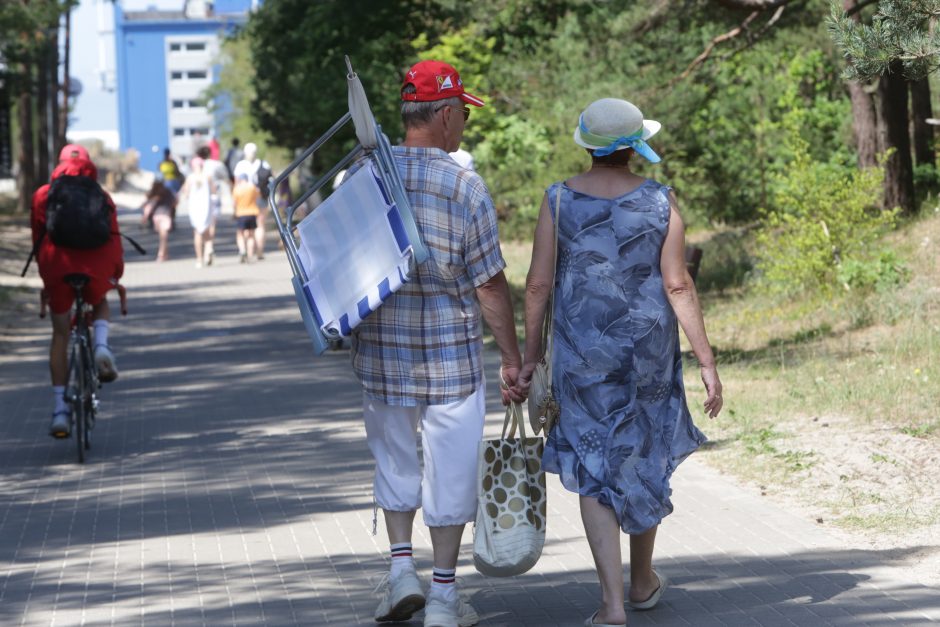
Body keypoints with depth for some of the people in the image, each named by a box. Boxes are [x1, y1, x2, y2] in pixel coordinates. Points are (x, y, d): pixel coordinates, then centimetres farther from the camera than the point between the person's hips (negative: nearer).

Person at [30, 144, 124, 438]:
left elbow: (37, 238, 18)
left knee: (60, 334, 12)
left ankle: (59, 408, 5)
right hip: (95, 267, 0)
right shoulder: (101, 196, 18)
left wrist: (44, 273, 26)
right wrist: (116, 274, 17)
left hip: (57, 266, 0)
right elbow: (114, 236, 12)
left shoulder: (43, 195, 17)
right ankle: (101, 346, -2)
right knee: (100, 305, 33)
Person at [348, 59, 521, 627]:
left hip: (380, 348, 3)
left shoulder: (360, 176, -2)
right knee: (449, 470, 7)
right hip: (451, 354, -3)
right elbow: (490, 285, -9)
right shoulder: (465, 187, -12)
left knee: (395, 461, 21)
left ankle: (401, 565, 15)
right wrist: (513, 359, 0)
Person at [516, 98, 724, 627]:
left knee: (594, 470, 5)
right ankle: (643, 581, 36)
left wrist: (530, 357, 4)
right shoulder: (659, 201, -7)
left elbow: (539, 284, -5)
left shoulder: (559, 200, -6)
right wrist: (707, 362, -5)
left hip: (583, 352, -1)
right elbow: (678, 286, -9)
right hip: (649, 347, 1)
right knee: (646, 461, 19)